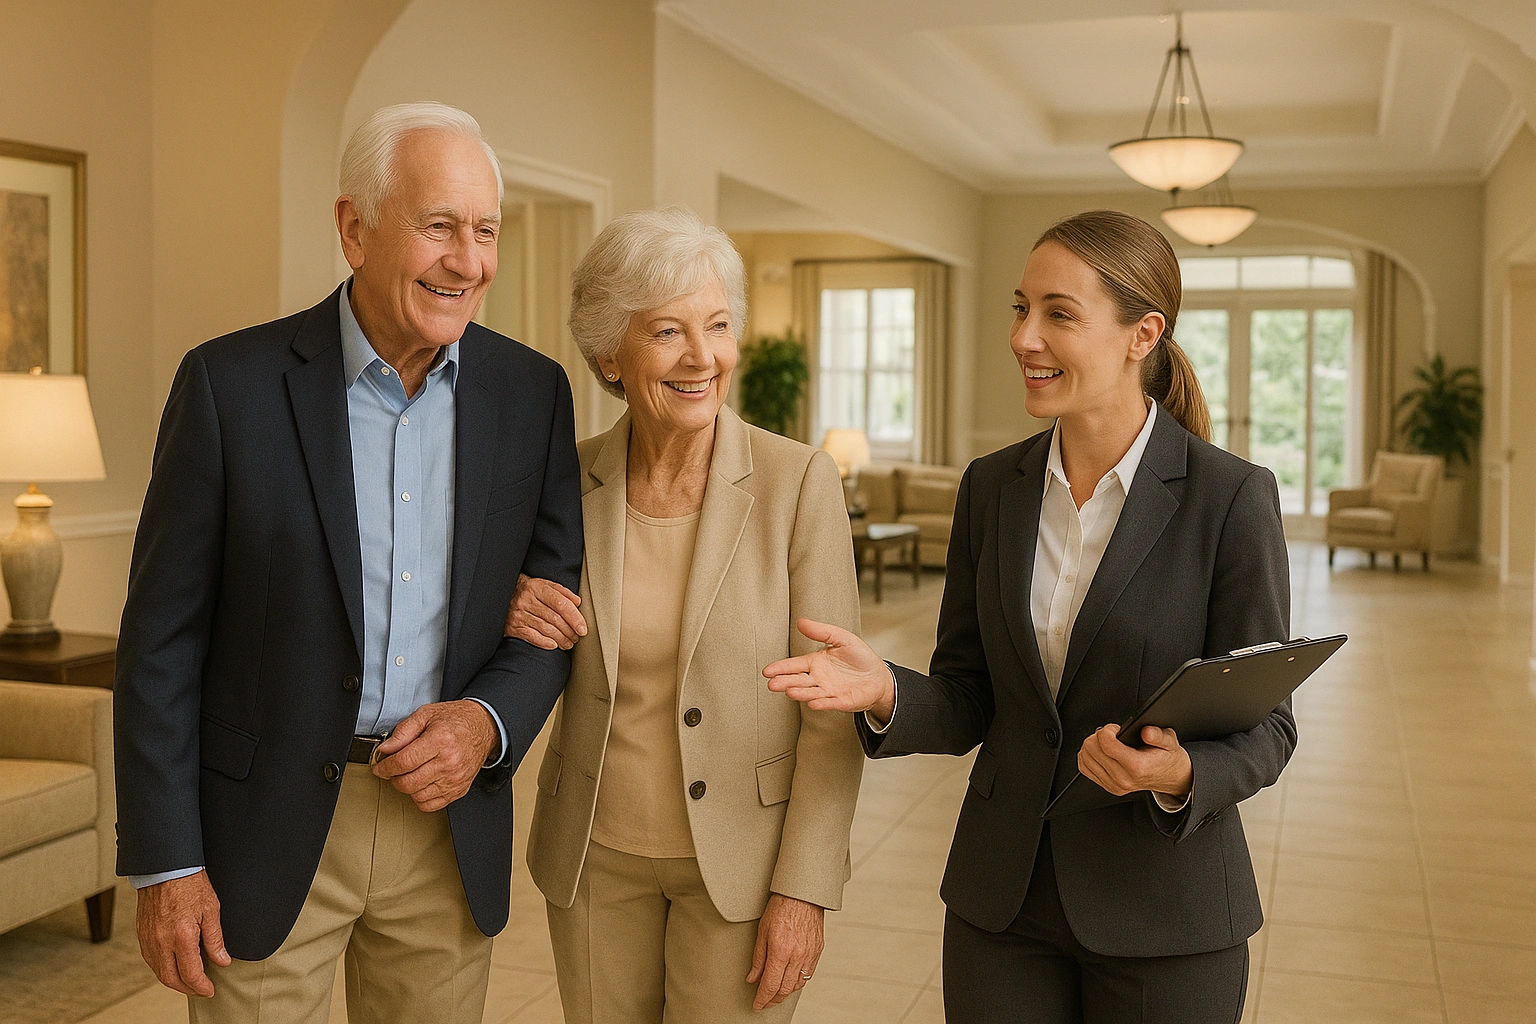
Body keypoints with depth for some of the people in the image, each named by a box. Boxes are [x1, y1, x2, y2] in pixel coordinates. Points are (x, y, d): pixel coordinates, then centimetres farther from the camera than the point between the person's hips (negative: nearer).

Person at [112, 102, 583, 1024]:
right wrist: (166, 863, -7)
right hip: (269, 826, -2)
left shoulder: (532, 392, -1)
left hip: (450, 826, 3)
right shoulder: (232, 384, -10)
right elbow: (163, 637, -6)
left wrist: (488, 722, -14)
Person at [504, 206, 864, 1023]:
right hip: (595, 855, 3)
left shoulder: (797, 481, -14)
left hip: (741, 857, -3)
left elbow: (833, 710, -11)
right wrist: (520, 627, -14)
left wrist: (804, 891, -12)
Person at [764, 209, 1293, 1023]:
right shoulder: (992, 487, 0)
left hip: (1163, 916, -3)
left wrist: (1180, 773, -28)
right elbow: (969, 704, 3)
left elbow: (1263, 727, -8)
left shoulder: (1231, 498, -12)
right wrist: (886, 693, -17)